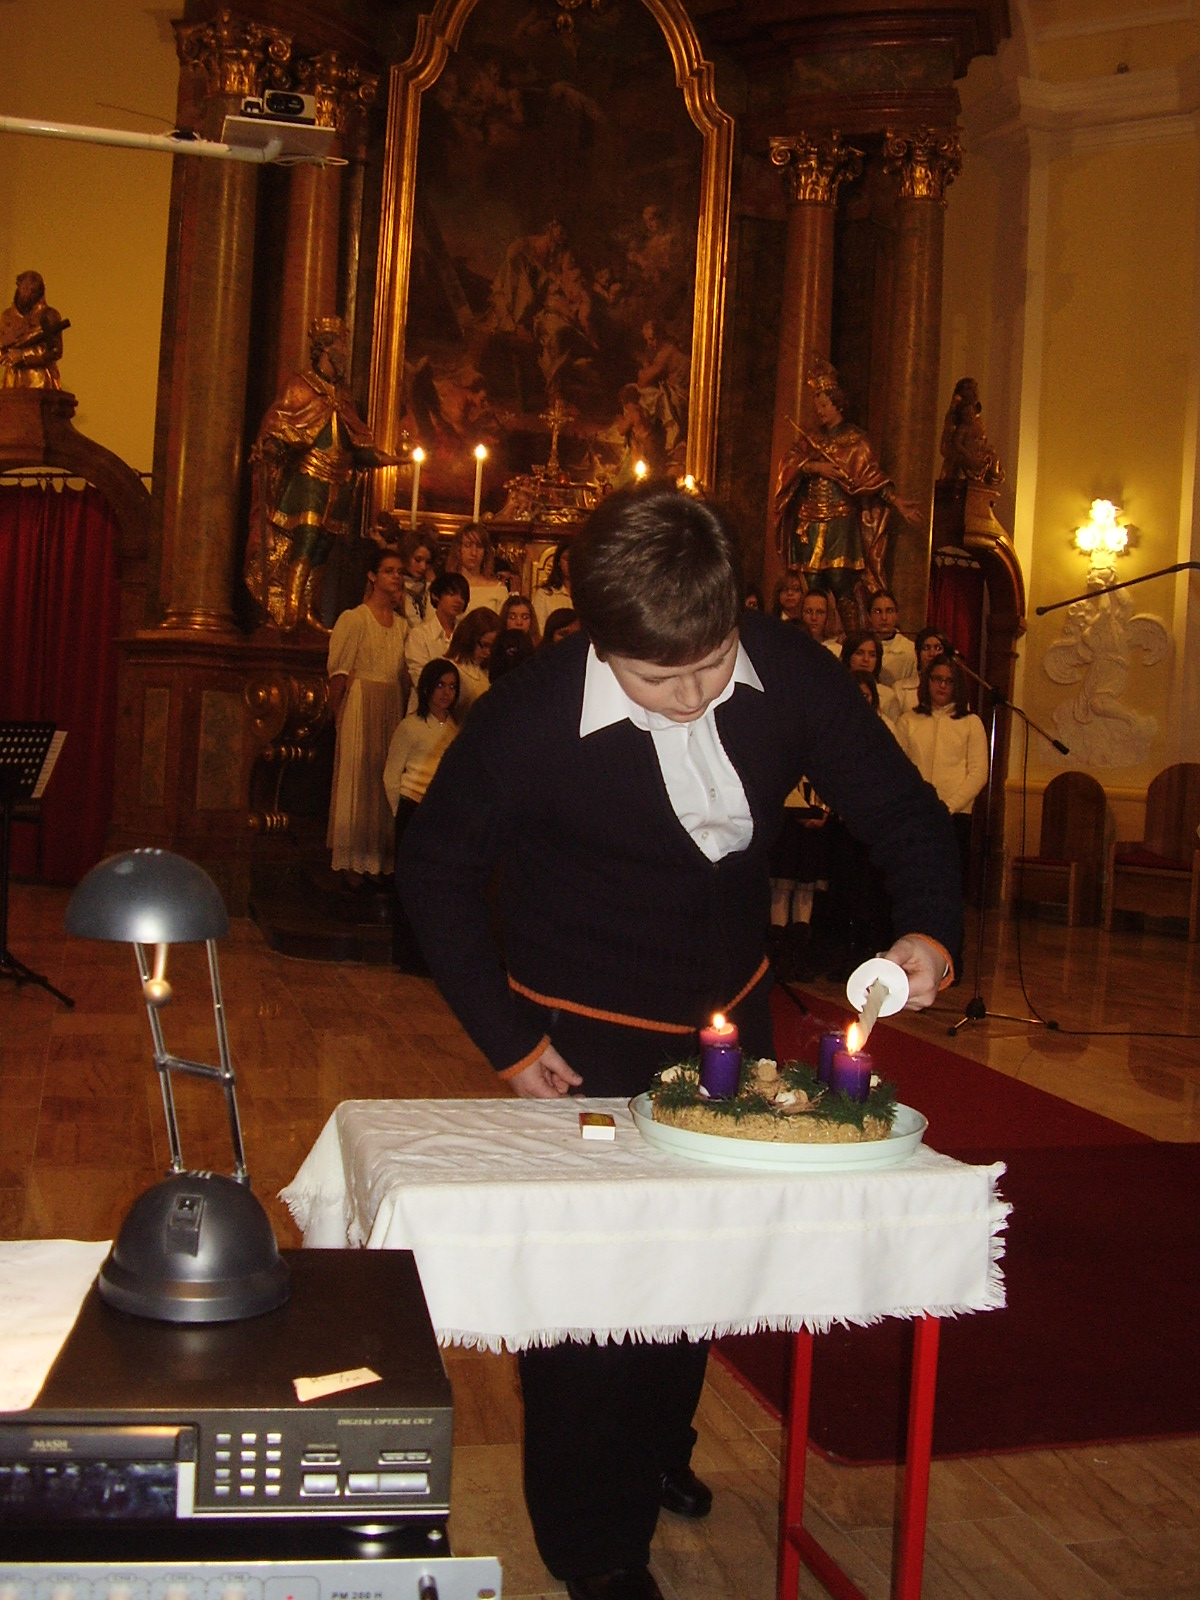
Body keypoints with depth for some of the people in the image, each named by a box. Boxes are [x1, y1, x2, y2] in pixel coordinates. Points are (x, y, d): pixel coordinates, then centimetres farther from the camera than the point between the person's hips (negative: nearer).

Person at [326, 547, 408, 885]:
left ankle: (382, 857, 12)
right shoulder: (354, 619, -5)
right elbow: (338, 671, -7)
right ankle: (353, 862, 4)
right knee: (357, 777, -1)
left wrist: (402, 714, 1)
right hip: (360, 705, -5)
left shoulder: (402, 625, 11)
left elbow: (404, 673, 9)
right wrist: (338, 714, -7)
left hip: (393, 707, 5)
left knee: (386, 778, 6)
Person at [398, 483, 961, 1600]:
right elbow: (434, 869, -12)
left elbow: (902, 808, -6)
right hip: (587, 1040, -4)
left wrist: (929, 925, -26)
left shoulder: (791, 676, -19)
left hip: (729, 1013, 4)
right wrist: (504, 1038, -13)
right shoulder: (530, 717, -27)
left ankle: (657, 1450, 50)